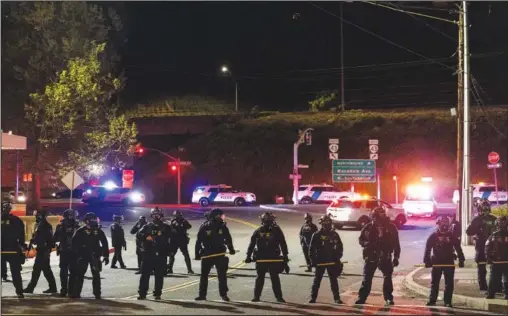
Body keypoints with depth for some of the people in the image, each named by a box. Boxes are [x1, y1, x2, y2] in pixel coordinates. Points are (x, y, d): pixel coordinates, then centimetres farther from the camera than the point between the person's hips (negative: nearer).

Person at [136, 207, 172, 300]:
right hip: (148, 254, 1)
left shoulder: (166, 227, 8)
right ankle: (142, 293, 4)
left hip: (161, 255, -1)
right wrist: (146, 237, -20)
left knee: (159, 276, 1)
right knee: (145, 274, 0)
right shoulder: (147, 226, 11)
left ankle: (157, 294, 7)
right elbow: (138, 235, 0)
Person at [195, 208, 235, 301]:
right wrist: (197, 254, -7)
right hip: (207, 254, -1)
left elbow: (228, 238, 13)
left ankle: (223, 294, 11)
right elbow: (199, 241, -5)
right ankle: (202, 294, 14)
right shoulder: (204, 227, -7)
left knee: (222, 275, 3)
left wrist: (231, 249, 11)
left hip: (220, 254, 1)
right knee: (204, 275, 5)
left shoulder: (222, 226, 0)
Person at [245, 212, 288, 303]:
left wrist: (285, 256, -2)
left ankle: (279, 297, 5)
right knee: (260, 278, 8)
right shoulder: (258, 232, 2)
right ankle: (256, 296, 15)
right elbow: (252, 244, 5)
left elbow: (283, 244, 1)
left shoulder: (277, 231, -1)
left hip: (274, 258, -1)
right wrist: (248, 256, 2)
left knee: (275, 278, 2)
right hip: (261, 259, 1)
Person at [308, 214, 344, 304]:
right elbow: (312, 249, -2)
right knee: (317, 279, 5)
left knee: (333, 280, 1)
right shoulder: (317, 235, -3)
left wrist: (337, 258, 1)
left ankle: (337, 298, 5)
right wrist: (313, 260, -7)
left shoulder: (334, 234, 4)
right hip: (320, 261, -1)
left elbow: (339, 247, 11)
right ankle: (313, 297, 11)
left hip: (332, 261, 1)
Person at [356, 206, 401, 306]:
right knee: (367, 277, 3)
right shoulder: (369, 227, 0)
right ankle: (362, 297, 9)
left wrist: (396, 257, -2)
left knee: (387, 277, -2)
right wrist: (367, 244, -16)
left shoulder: (391, 227, -1)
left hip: (385, 256, -1)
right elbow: (361, 239, 7)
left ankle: (388, 298, 8)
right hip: (371, 256, 1)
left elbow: (396, 244, 2)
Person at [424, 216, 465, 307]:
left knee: (449, 283, 1)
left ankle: (448, 301, 5)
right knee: (434, 282, 5)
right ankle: (432, 300, 12)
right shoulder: (433, 236, -1)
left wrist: (461, 260, 0)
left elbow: (458, 248, 6)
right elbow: (428, 249, -3)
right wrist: (427, 260, -10)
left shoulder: (452, 236, 4)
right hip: (436, 262, -1)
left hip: (449, 262, 1)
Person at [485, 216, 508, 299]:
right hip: (495, 262, 1)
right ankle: (490, 294, 11)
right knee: (493, 279, 5)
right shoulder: (493, 235, 4)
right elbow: (487, 247, 5)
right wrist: (489, 257, -5)